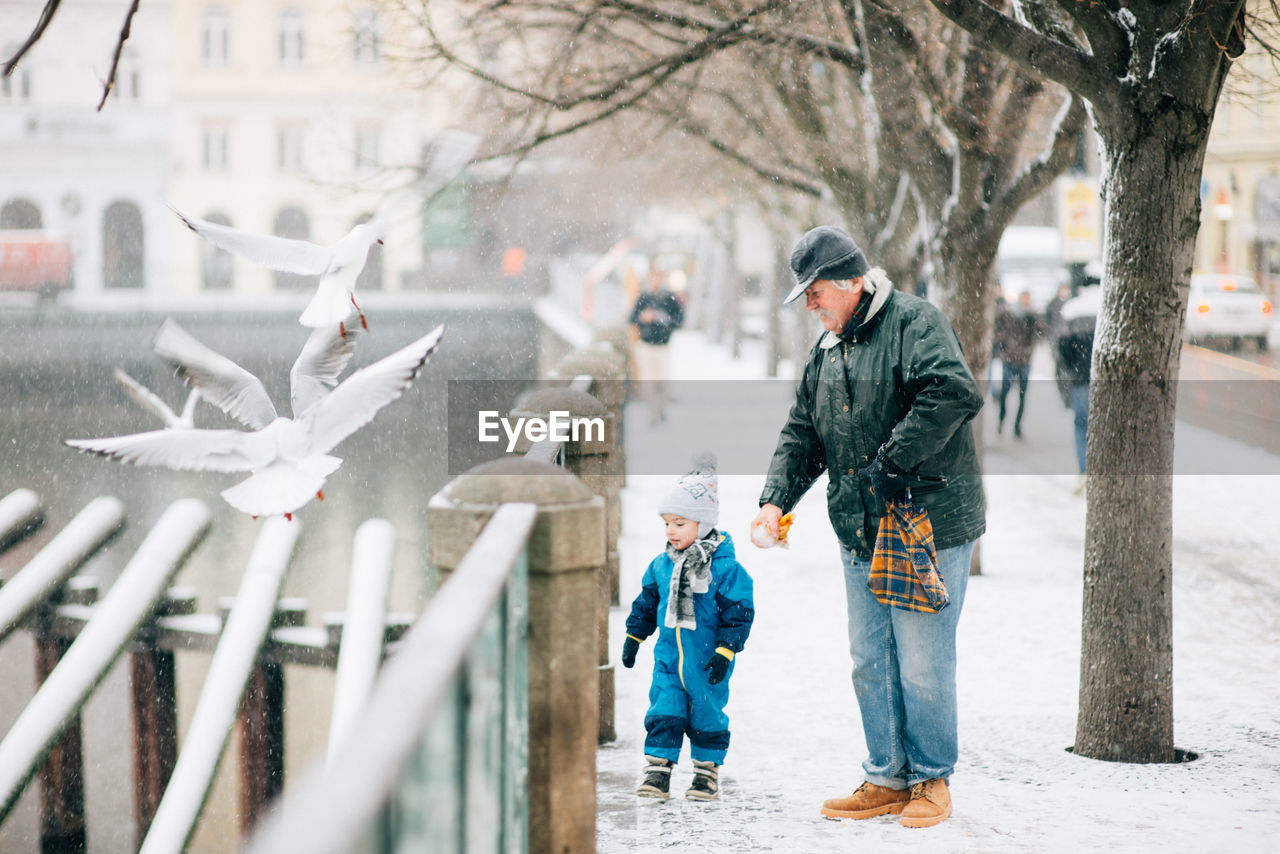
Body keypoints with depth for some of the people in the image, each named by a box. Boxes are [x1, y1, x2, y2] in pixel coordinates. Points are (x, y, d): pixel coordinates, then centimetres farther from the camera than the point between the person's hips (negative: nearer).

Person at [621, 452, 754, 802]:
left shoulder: (724, 567, -14)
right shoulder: (661, 565, 3)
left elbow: (739, 612, -12)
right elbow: (646, 603, 17)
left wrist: (726, 650, -15)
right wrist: (633, 636, 16)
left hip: (707, 663, -4)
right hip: (668, 657, 4)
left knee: (707, 715, 8)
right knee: (663, 713, 0)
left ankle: (708, 772, 21)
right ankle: (657, 771, 5)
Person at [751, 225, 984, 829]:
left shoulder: (914, 322, -9)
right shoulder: (826, 352, 16)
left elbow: (955, 393, -25)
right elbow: (802, 435, 18)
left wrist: (893, 461, -23)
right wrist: (777, 497, 1)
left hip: (929, 526, -8)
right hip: (860, 535, 8)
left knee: (922, 665, -3)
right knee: (870, 664, 10)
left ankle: (933, 780, 12)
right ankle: (888, 779, 21)